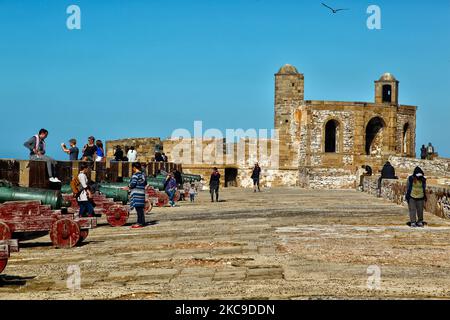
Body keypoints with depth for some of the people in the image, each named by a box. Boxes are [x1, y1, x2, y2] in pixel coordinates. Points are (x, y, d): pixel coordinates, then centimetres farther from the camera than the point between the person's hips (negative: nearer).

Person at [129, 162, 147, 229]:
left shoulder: (135, 175, -11)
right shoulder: (143, 175, 15)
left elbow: (133, 183, -18)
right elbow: (145, 184, 21)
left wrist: (129, 186, 1)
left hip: (136, 193, -9)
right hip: (142, 193, 9)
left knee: (138, 208, -8)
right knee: (141, 209, 12)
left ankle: (140, 223, -8)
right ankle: (142, 222, 16)